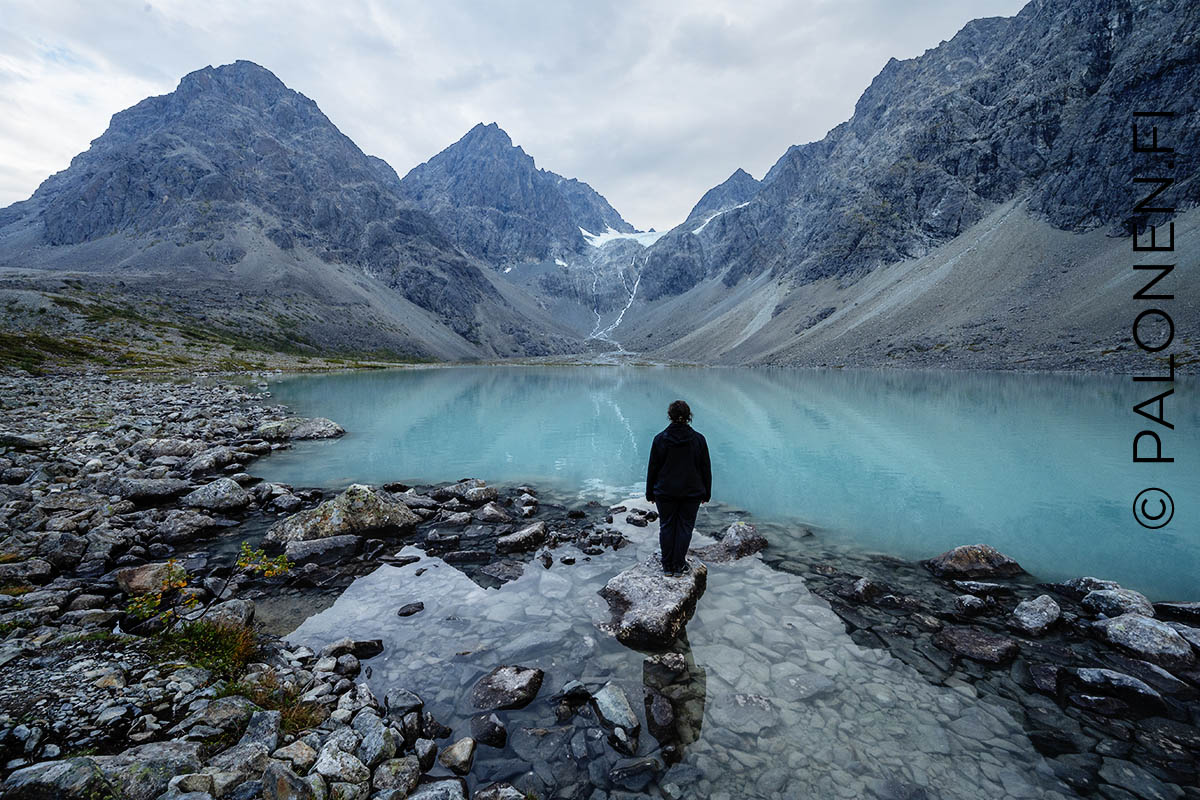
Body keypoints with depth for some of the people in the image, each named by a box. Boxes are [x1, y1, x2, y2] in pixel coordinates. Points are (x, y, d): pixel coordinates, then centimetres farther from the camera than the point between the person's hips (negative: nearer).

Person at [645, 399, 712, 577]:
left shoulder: (660, 439, -8)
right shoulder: (698, 439, -6)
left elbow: (652, 468, -2)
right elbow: (706, 468, 0)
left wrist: (650, 493, 8)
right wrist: (706, 493, 10)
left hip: (665, 492, 0)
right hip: (692, 492, 0)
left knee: (666, 527, 11)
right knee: (685, 527, 10)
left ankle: (667, 566, 19)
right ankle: (679, 566, 16)